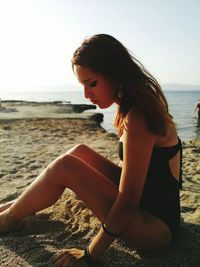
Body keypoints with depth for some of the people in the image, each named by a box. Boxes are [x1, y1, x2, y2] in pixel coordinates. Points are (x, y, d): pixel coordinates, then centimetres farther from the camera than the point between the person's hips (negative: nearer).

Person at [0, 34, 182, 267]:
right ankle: (20, 206, 18)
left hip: (154, 226, -9)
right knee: (80, 153, 5)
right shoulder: (139, 104, 3)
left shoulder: (138, 117, -26)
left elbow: (127, 202, -24)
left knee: (64, 167, -17)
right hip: (148, 203, 9)